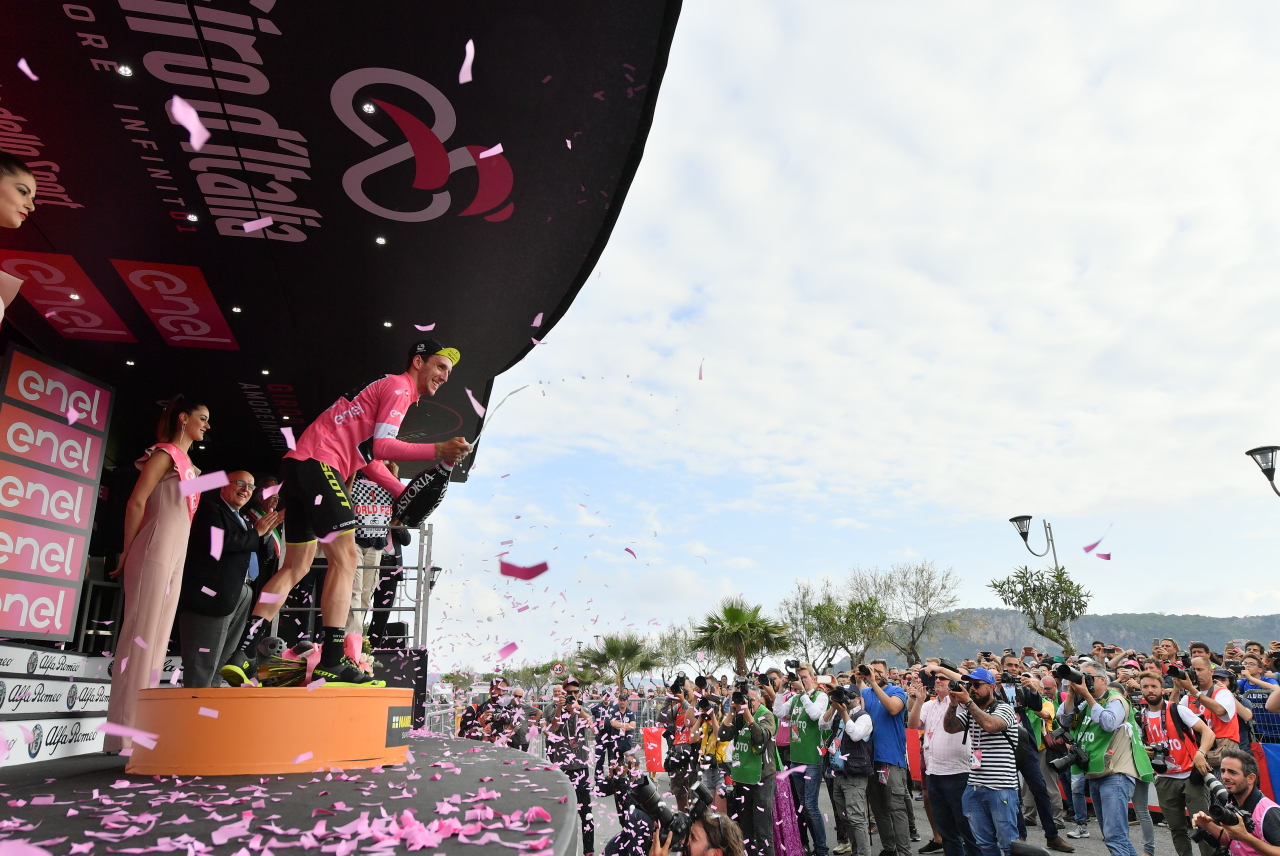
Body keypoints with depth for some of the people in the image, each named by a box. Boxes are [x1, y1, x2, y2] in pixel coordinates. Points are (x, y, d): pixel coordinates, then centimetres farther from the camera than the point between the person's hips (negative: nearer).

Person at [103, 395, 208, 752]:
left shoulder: (186, 462, 20)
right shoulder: (165, 453, -5)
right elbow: (136, 502, -10)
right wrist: (127, 553, -8)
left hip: (177, 554, 8)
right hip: (156, 549, -8)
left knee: (157, 638, 8)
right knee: (141, 634, -8)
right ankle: (124, 732, -5)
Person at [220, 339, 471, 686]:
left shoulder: (387, 388, 26)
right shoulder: (398, 387, -5)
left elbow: (368, 458, 24)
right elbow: (380, 446, -18)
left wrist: (405, 494, 15)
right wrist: (437, 451, -25)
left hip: (299, 464, 11)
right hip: (319, 463, -11)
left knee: (296, 567, 12)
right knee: (344, 559, -13)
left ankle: (240, 654, 12)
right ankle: (331, 663, -17)